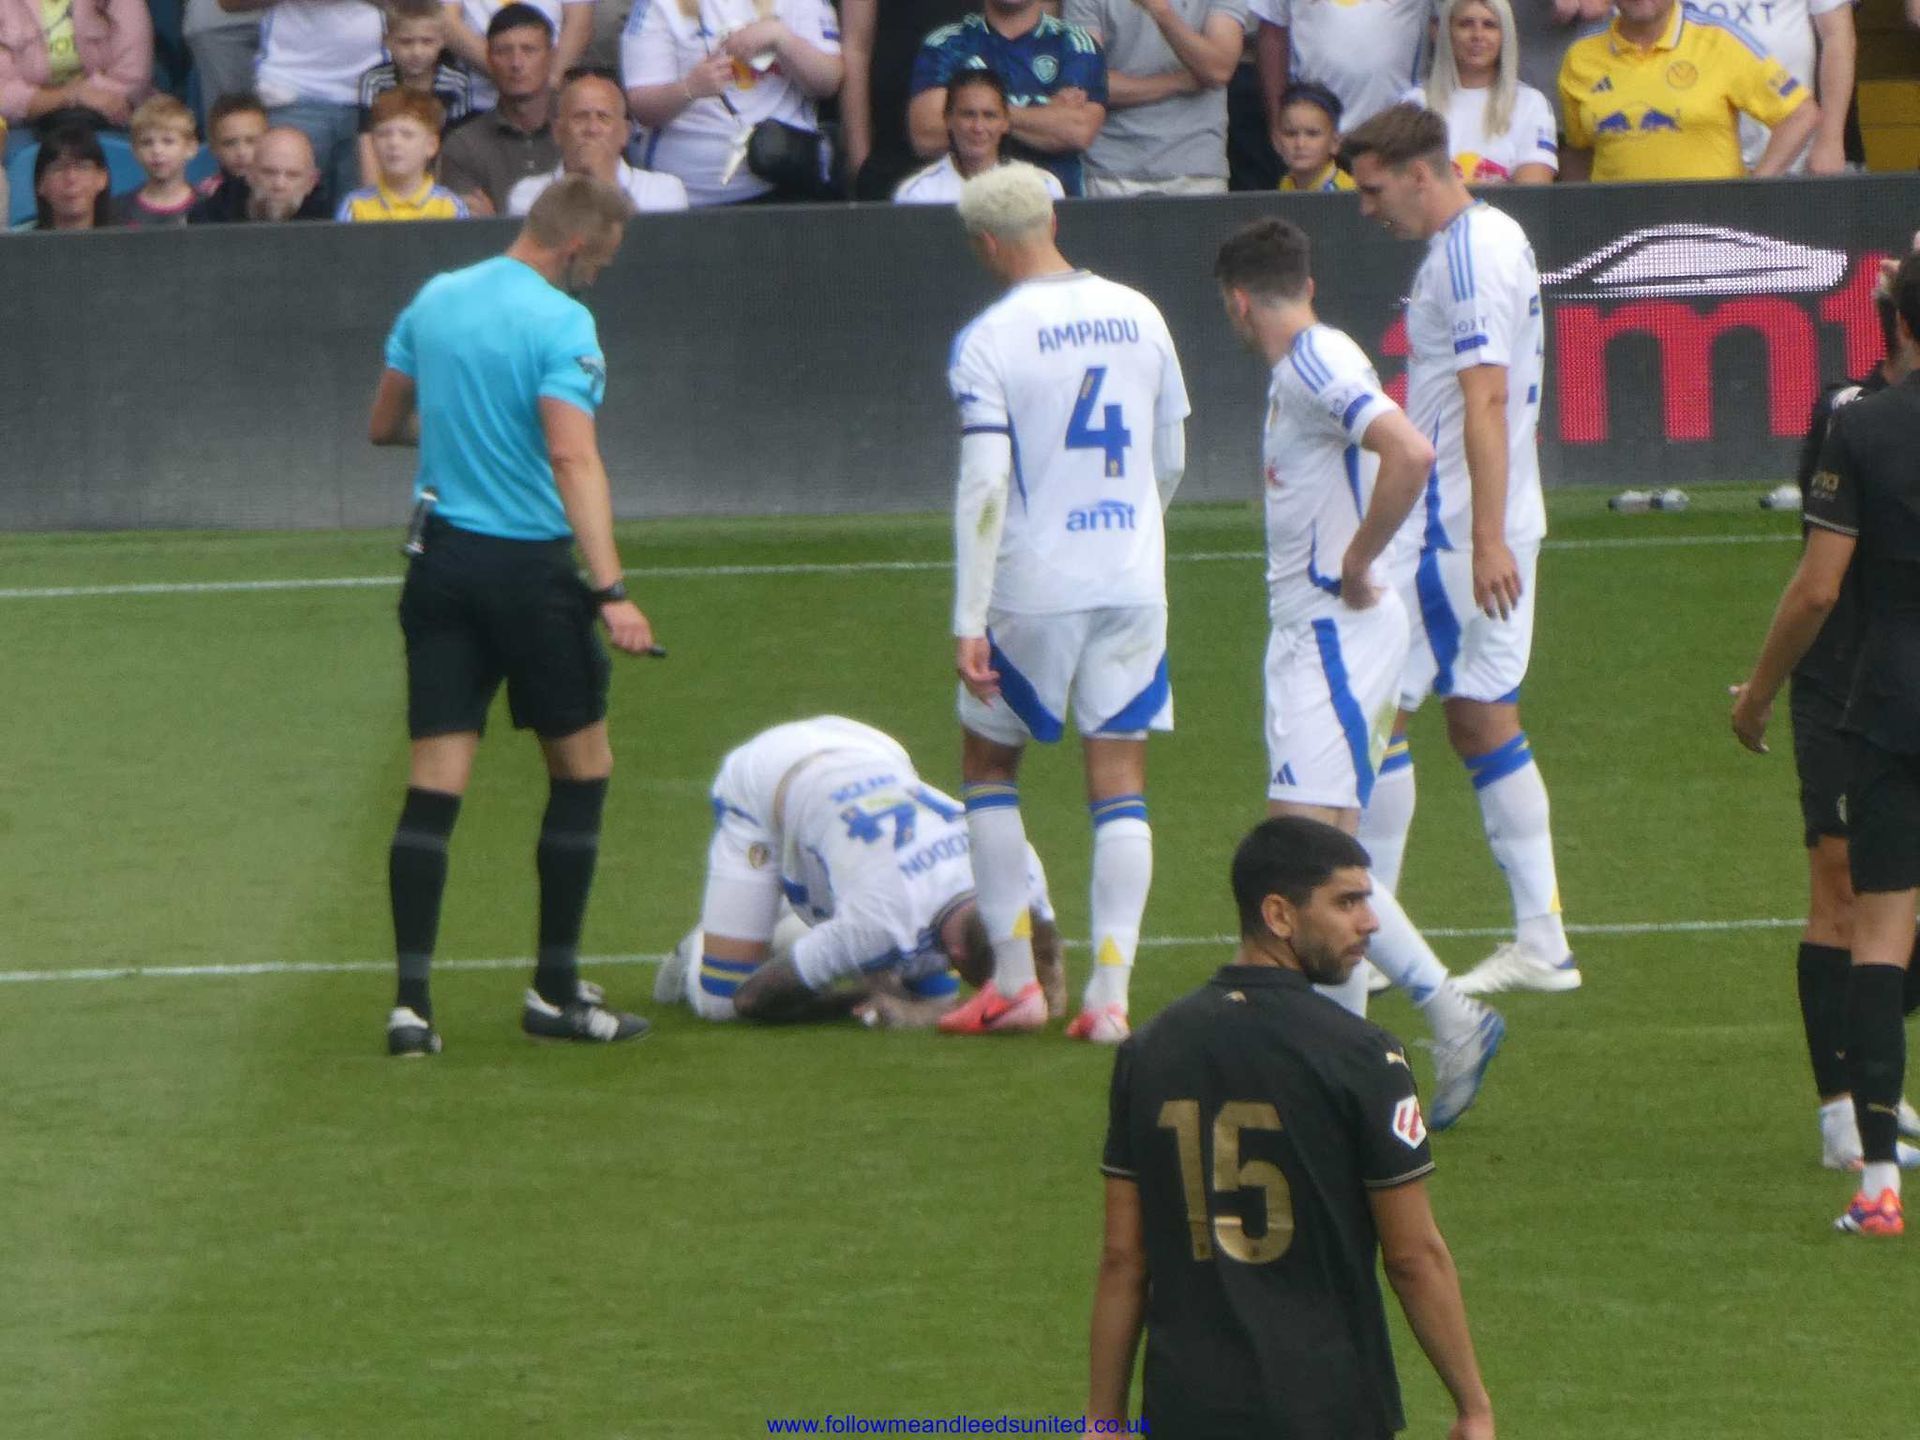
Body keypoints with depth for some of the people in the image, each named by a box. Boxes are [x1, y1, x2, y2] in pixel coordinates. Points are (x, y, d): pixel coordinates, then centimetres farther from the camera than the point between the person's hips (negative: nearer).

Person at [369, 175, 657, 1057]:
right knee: (581, 770, 11)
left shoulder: (434, 301, 7)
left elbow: (383, 426, 18)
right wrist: (610, 592, -27)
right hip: (530, 568, -5)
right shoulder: (559, 322, -12)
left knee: (434, 783, 2)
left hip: (441, 559, 6)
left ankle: (411, 1000, -7)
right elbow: (574, 459, -22)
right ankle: (556, 991, 13)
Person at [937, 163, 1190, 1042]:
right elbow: (1172, 460, 13)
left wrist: (969, 624, -15)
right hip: (1134, 585, 4)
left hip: (1034, 587, -4)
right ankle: (1109, 993, -1)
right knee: (1119, 781, 5)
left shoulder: (989, 340, -10)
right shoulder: (1138, 315, 5)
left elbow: (984, 485, -16)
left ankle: (1015, 979, 11)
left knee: (988, 763, 14)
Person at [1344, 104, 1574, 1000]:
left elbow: (1486, 400, -22)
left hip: (1451, 531, -10)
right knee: (1484, 721, 11)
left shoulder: (1469, 254, -16)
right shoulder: (1493, 239, 15)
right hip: (1482, 530, 10)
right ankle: (1542, 942, 10)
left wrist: (1488, 540, -26)